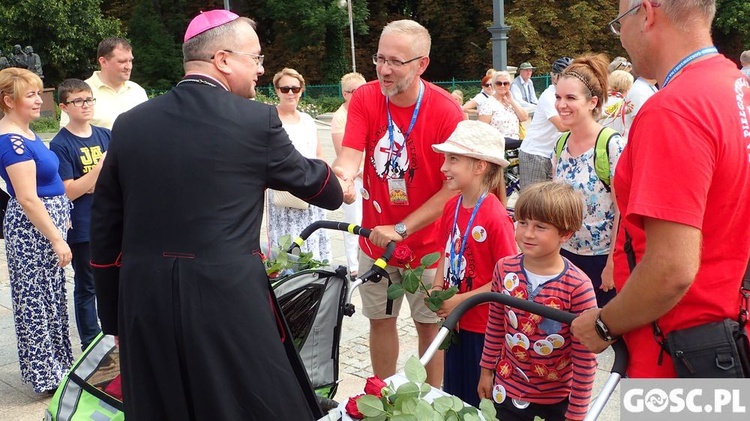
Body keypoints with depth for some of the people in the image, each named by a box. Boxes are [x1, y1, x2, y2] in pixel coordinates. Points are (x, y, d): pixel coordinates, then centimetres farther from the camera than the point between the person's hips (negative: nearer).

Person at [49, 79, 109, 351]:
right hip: (83, 229, -5)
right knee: (86, 287, 8)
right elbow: (68, 192, -14)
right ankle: (91, 344, 20)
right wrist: (101, 167, -20)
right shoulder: (60, 144, -9)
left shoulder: (106, 136, 5)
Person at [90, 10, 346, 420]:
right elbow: (312, 182, 10)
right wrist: (337, 187, 33)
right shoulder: (257, 120, -6)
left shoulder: (129, 124, 5)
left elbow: (105, 232, 8)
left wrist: (114, 318, 17)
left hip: (143, 305, 5)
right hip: (229, 301, -4)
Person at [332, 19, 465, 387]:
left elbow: (454, 187, -17)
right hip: (375, 239, 3)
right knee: (380, 321, 16)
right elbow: (350, 156, -18)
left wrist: (400, 229, -20)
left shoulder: (446, 111, -18)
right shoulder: (365, 99, -7)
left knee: (429, 325, 11)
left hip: (427, 243, -3)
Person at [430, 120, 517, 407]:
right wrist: (438, 288, -3)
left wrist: (461, 300, -18)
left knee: (480, 399, 10)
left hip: (484, 328, -7)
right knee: (453, 395, 21)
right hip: (455, 321, 7)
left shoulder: (495, 217, -21)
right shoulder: (452, 207, 0)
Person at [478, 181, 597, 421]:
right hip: (507, 390, 3)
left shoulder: (578, 287, -21)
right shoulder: (504, 269, -8)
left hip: (558, 400, -3)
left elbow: (585, 358, -15)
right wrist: (486, 370, 12)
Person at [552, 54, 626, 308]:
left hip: (600, 259, -6)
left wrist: (612, 265, -15)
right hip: (565, 255, 6)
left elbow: (623, 212, -15)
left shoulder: (613, 146, -15)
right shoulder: (561, 146, 4)